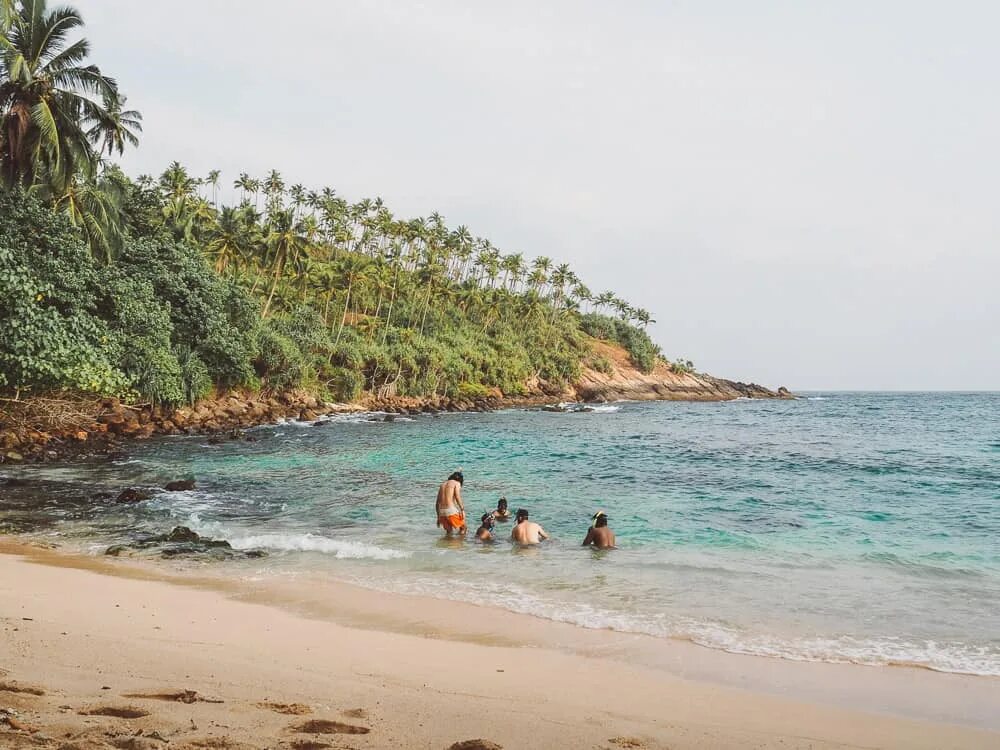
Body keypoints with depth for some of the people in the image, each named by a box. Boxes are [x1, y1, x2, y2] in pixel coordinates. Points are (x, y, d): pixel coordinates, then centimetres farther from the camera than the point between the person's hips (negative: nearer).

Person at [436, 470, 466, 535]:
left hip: (441, 512, 6)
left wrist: (438, 517, 27)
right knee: (463, 527, 12)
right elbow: (457, 497, -13)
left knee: (448, 531, 21)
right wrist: (462, 510, -12)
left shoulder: (443, 485, 23)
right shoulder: (457, 483, 5)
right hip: (451, 510, -6)